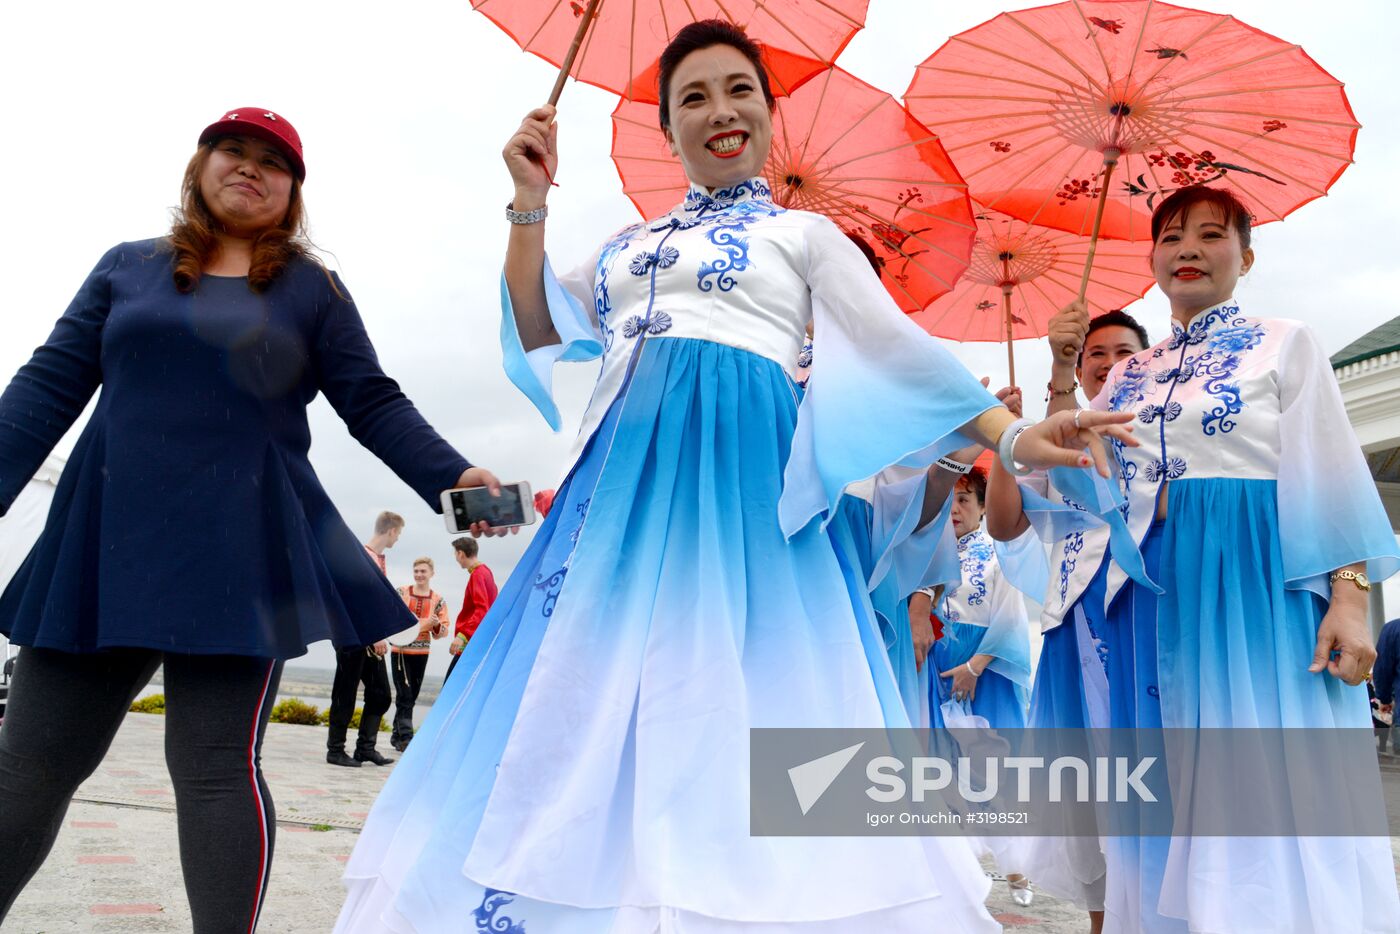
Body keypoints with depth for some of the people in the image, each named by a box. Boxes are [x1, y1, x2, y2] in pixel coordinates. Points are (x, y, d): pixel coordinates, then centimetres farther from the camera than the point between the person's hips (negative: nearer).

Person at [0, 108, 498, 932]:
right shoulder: (128, 268, 14)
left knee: (216, 766, -3)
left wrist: (452, 477, -10)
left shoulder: (313, 289, 9)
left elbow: (374, 404, 4)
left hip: (239, 550, -3)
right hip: (103, 542, 3)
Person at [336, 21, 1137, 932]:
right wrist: (530, 202, 13)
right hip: (625, 474, 5)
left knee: (729, 708, -11)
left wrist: (1009, 434, -7)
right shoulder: (631, 244, 25)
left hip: (740, 473, -4)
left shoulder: (803, 232, 13)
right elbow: (538, 334, 20)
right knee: (579, 719, 0)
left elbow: (897, 347, 4)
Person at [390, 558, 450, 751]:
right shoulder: (401, 592, 0)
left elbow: (443, 631, 4)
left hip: (421, 653, 3)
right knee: (405, 695, -8)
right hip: (400, 650, -2)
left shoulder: (437, 600, 4)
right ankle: (406, 737, -7)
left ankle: (397, 735, 22)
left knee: (411, 696, 9)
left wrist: (436, 624, -17)